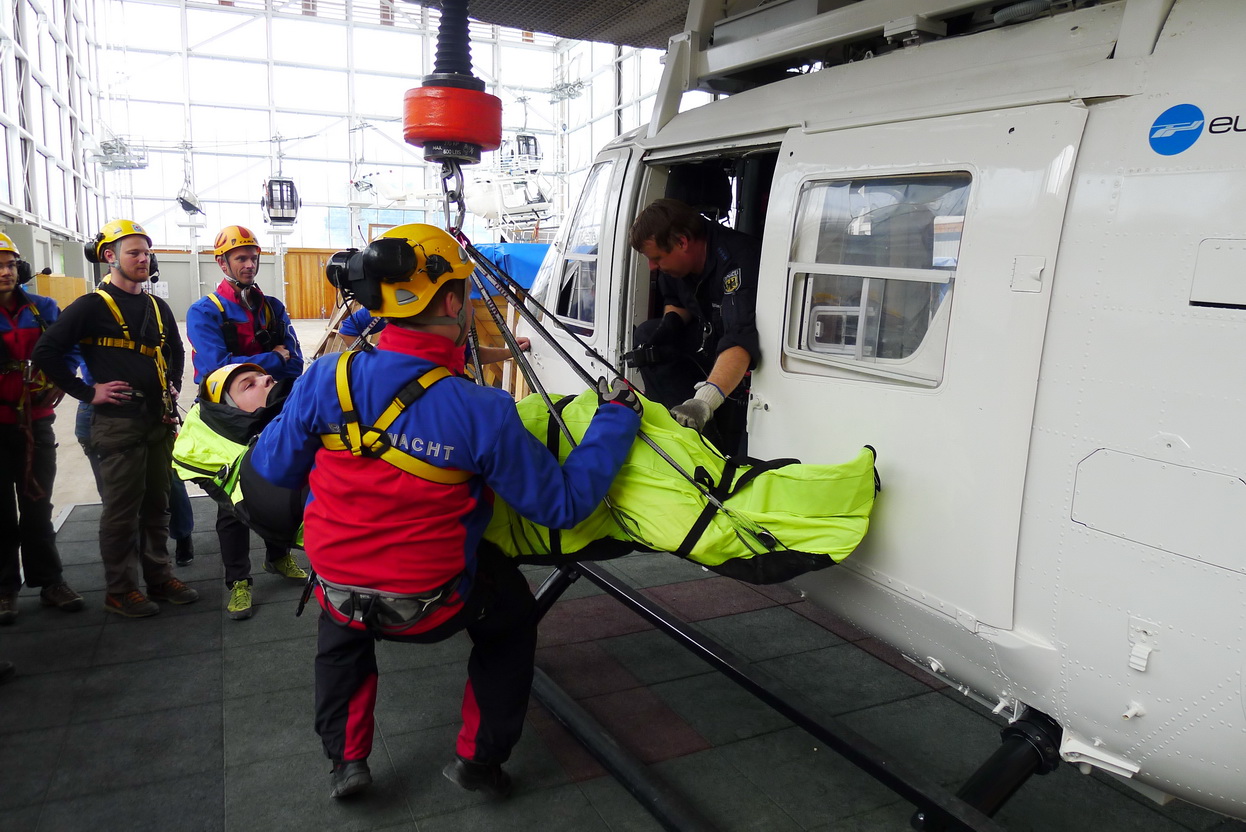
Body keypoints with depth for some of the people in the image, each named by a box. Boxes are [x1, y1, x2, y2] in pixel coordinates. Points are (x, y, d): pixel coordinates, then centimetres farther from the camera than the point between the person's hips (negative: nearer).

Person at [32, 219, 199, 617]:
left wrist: (173, 385, 15)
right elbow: (47, 352, -11)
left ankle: (159, 577, 24)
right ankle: (120, 590, 12)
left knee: (156, 505, 13)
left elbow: (175, 351, 29)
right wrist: (87, 392, -12)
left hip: (159, 421, 6)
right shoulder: (91, 307, -7)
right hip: (117, 423, -6)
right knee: (122, 509, 1)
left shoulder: (157, 307, 13)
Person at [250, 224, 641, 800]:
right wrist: (617, 416, -6)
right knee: (512, 612, 29)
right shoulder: (482, 412, -25)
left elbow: (272, 466, -1)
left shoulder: (327, 379, -16)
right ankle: (479, 758, 33)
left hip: (339, 592, 3)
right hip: (431, 609, -3)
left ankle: (345, 758, 38)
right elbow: (563, 502, -17)